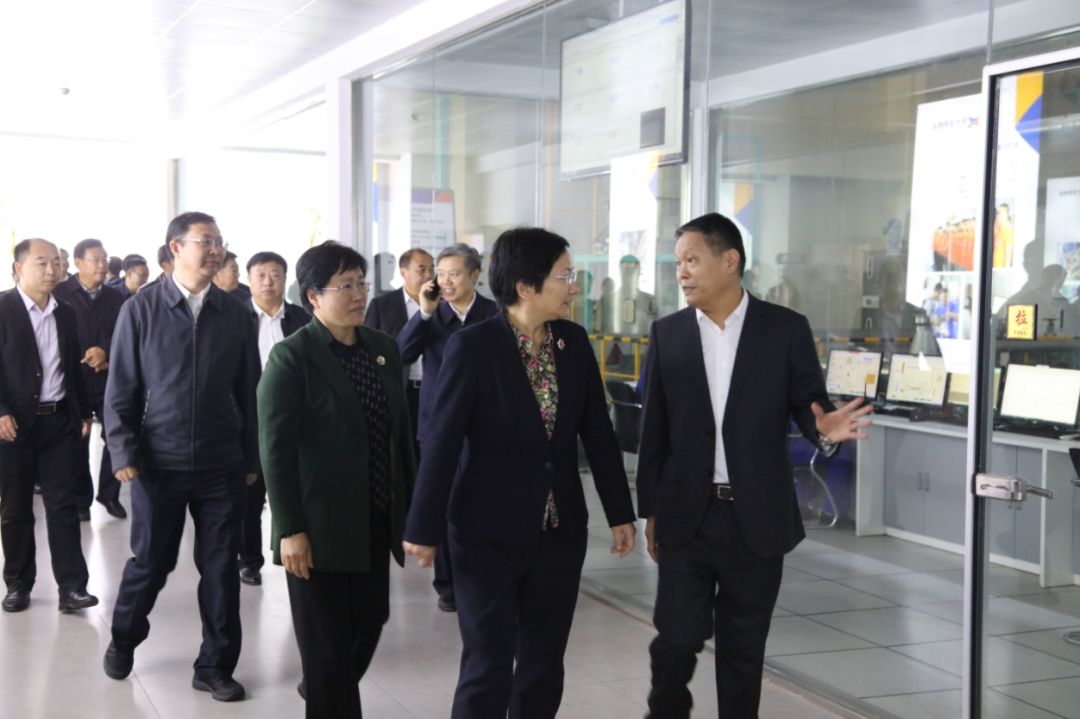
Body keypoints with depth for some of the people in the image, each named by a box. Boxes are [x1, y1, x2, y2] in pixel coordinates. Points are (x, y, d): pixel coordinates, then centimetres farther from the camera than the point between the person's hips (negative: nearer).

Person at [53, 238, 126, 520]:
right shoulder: (60, 293, -2)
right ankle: (81, 499, 19)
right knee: (77, 443, 5)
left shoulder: (114, 298, 10)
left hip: (109, 380, 3)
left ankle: (109, 494, 16)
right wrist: (85, 360, -8)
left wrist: (105, 352, -12)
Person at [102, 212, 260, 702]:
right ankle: (123, 640, 37)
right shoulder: (141, 309, -2)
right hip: (159, 462, -2)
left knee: (221, 568, 5)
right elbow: (120, 388, -1)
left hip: (222, 465, 2)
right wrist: (123, 453, -8)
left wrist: (251, 458, 6)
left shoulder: (237, 315, 3)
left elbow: (249, 391, 7)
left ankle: (215, 666, 19)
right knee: (150, 562, 10)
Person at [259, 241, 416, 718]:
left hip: (375, 521, 6)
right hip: (320, 525, -6)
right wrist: (290, 530, -17)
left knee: (370, 622, 17)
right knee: (328, 641, 4)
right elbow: (276, 450, -13)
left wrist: (410, 506, 10)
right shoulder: (291, 357, -10)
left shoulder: (383, 349, 7)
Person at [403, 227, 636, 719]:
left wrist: (619, 512, 8)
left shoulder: (575, 341, 1)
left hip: (560, 531, 5)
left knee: (544, 667, 13)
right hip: (489, 532, -4)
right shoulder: (472, 347, -14)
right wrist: (424, 529, -9)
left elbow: (597, 432, 6)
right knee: (487, 670, 2)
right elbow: (442, 442, -12)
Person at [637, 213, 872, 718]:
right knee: (676, 638, -2)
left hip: (757, 518, -1)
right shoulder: (667, 334, 2)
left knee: (743, 647, 9)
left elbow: (807, 405, 1)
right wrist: (649, 510, 7)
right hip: (686, 515, 1)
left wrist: (825, 429, -23)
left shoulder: (785, 328, -3)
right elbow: (655, 429, 6)